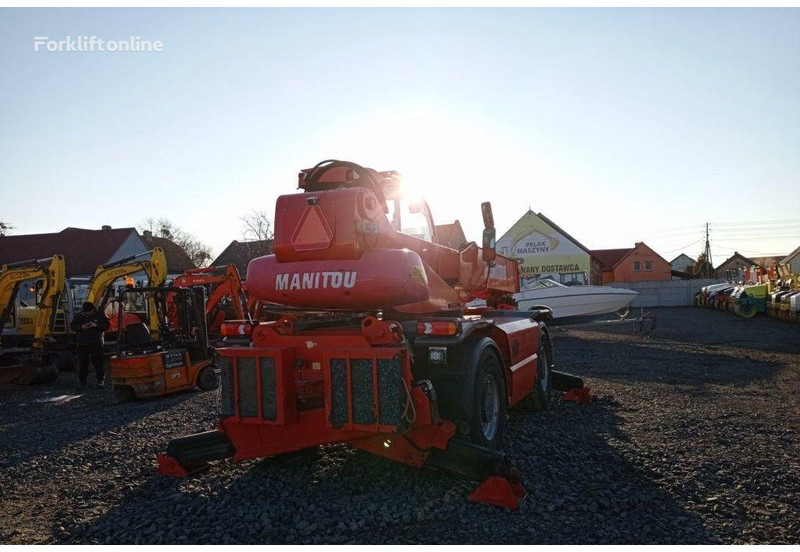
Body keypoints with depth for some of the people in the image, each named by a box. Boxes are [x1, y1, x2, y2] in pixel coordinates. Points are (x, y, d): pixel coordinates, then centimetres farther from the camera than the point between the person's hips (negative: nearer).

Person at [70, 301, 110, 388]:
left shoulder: (100, 315, 3)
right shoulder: (79, 316, 8)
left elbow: (106, 325, 1)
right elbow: (72, 326, 9)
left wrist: (96, 325, -15)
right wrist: (81, 327, -10)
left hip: (96, 343, -2)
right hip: (83, 343, 2)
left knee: (98, 361, -1)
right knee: (83, 362, 3)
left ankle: (100, 380, 6)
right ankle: (82, 380, 13)